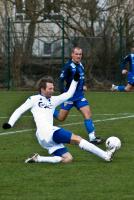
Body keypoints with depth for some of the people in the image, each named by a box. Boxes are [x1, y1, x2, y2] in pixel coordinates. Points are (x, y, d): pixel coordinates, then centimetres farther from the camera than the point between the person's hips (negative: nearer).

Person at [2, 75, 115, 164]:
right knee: (77, 139, -13)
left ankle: (37, 159, -8)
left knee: (68, 159, -7)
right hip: (46, 132, -9)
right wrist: (10, 123, -3)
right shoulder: (34, 99, 8)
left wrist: (75, 80, 21)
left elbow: (68, 94, 28)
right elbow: (19, 111, 8)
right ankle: (106, 155, -15)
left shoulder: (53, 100, 26)